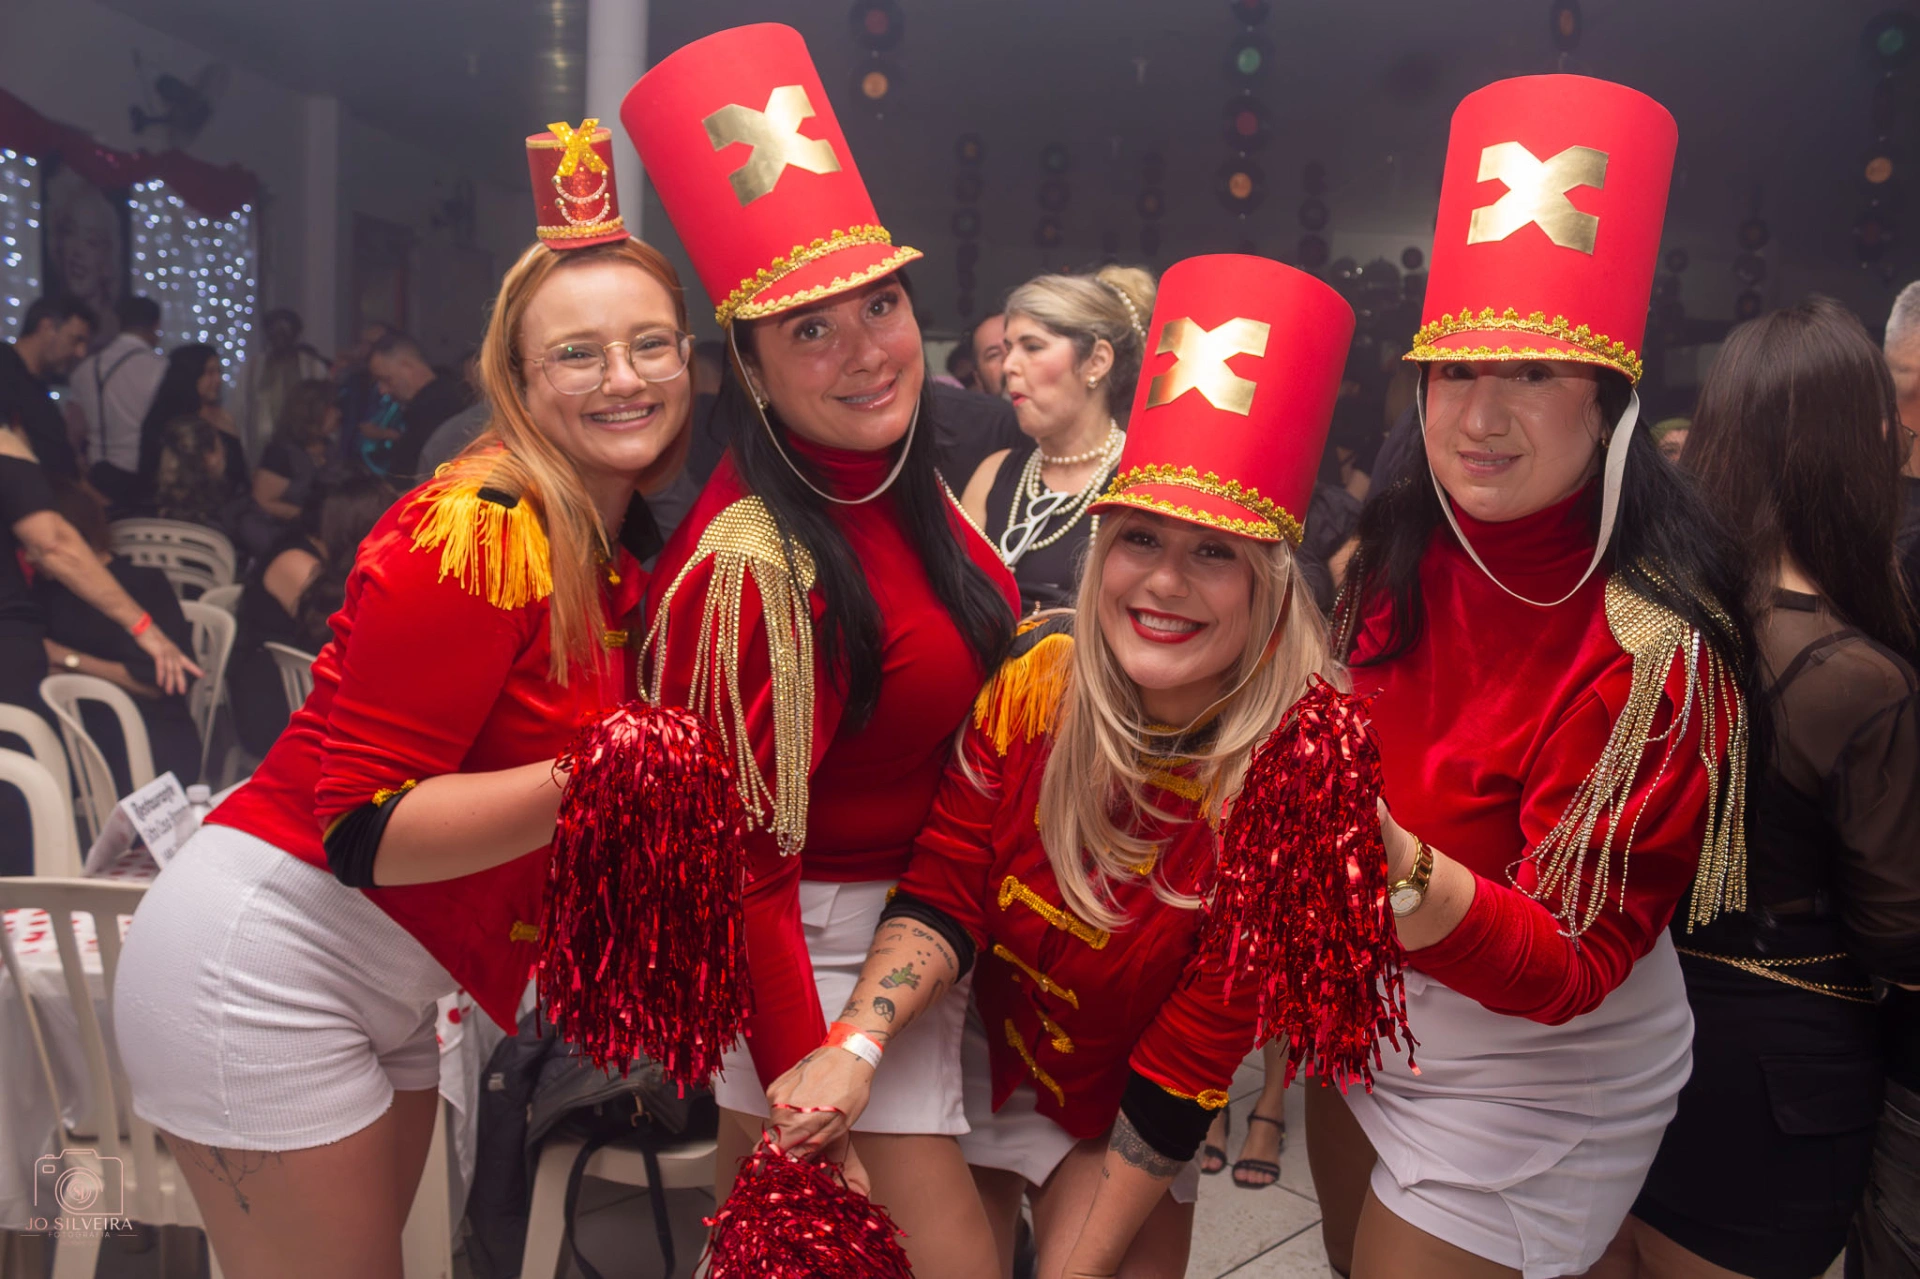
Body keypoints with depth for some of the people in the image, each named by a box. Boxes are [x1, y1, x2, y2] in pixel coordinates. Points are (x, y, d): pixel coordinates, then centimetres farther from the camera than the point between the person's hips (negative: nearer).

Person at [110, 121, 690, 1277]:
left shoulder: (618, 546, 5)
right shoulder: (478, 534, -20)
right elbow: (361, 829, -23)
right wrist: (591, 780, -33)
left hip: (387, 991, 8)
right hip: (262, 964, -8)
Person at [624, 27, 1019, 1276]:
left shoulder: (905, 487, -2)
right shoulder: (752, 561, -26)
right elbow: (745, 866, -24)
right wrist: (808, 1104, -22)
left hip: (919, 923, 7)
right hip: (819, 954, -7)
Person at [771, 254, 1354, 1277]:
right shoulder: (1033, 685, -18)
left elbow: (1181, 1080, -21)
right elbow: (943, 894, -13)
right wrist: (856, 1043, -31)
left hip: (1118, 1132, -2)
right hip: (972, 1056, 2)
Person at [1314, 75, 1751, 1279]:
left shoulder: (1652, 646, -26)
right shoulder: (1395, 557, -9)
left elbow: (1575, 968, -28)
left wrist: (1419, 886, -45)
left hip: (1533, 1077, -6)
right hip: (1362, 1017, 6)